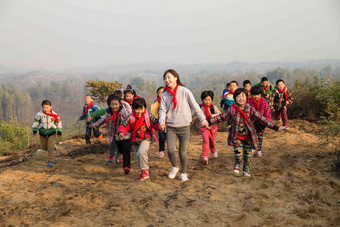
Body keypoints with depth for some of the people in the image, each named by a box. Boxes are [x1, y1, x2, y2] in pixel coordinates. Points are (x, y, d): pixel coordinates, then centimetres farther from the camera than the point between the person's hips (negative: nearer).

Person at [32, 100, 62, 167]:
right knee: (44, 147, 13)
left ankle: (51, 161, 1)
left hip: (51, 132, -2)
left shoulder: (54, 115, -15)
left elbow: (58, 122, 1)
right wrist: (34, 129, -6)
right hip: (42, 132, 2)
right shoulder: (39, 114, -15)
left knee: (50, 147, -10)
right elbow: (36, 122, 1)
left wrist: (59, 131, -3)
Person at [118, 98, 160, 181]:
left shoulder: (148, 116, -5)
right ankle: (143, 171, 34)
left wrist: (159, 126, -25)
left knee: (141, 152, -26)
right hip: (135, 140, 3)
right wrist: (121, 132, -28)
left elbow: (155, 123, -2)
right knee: (138, 156, 12)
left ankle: (145, 171, -13)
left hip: (146, 139, -3)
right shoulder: (130, 117, -5)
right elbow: (123, 125, -8)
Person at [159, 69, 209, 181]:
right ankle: (174, 167, 21)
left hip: (184, 127, -2)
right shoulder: (164, 95, 5)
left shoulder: (185, 91, -4)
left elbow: (195, 106, 1)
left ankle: (183, 173, 24)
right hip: (170, 127, 2)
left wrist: (203, 119, 3)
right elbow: (162, 110, 2)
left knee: (182, 152, 1)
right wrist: (162, 121, -16)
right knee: (170, 150, -10)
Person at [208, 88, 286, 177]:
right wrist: (209, 122, -2)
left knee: (248, 155, 6)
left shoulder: (250, 109, -9)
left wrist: (276, 127, -13)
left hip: (248, 137, 1)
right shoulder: (232, 109, -9)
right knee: (238, 154, -13)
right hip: (236, 137, -1)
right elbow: (221, 117, 0)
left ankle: (246, 171, 30)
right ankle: (237, 163, 23)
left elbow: (261, 119, -10)